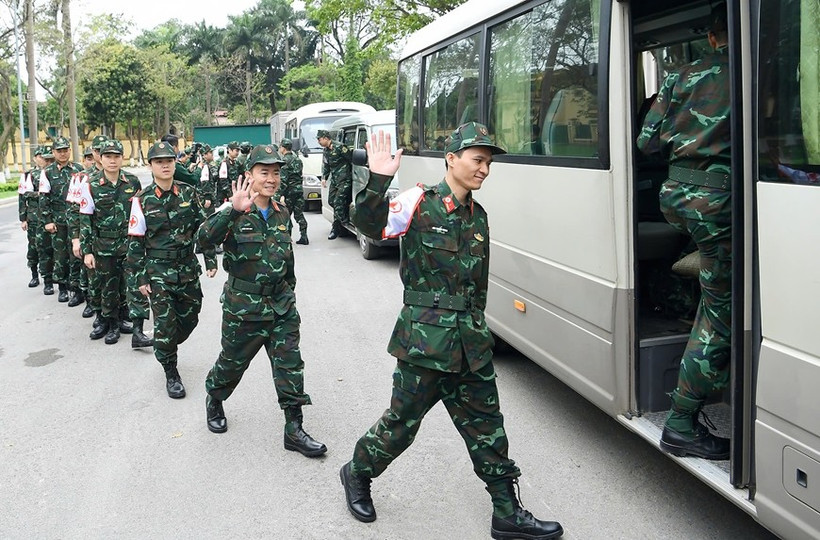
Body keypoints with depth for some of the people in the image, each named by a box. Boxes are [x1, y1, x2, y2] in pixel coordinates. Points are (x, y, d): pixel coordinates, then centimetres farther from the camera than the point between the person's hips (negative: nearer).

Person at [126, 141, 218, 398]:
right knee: (165, 324, -3)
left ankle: (165, 349, 39)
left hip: (188, 269, 3)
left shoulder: (189, 193, 0)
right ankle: (171, 374, 13)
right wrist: (140, 278, -5)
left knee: (189, 318, 12)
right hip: (158, 272, -3)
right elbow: (136, 242, -3)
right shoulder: (142, 200, -6)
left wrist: (210, 259, 3)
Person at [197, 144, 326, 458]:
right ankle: (214, 400, 43)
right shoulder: (233, 212, -10)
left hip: (281, 306, 4)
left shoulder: (282, 213, 7)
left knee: (290, 366, 1)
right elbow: (205, 239, -29)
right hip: (243, 307, -4)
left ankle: (294, 429, 9)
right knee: (233, 362, 12)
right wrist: (234, 211, -42)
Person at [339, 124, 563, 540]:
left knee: (486, 425, 11)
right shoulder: (420, 203, -8)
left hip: (471, 343, 7)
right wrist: (378, 181, -35)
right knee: (403, 420, 5)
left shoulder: (477, 216, 13)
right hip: (425, 339, -6)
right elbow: (370, 226, -22)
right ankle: (358, 474, 33)